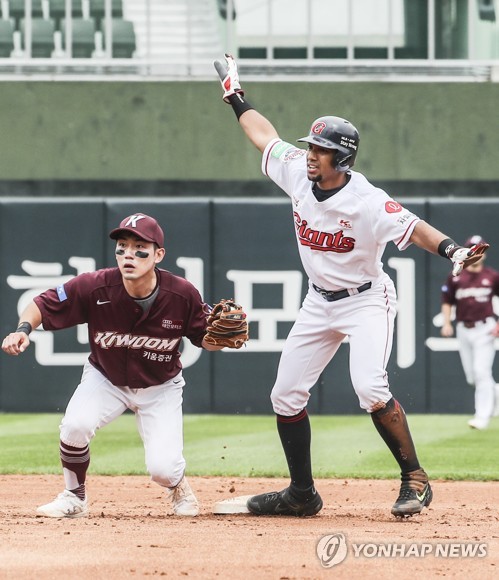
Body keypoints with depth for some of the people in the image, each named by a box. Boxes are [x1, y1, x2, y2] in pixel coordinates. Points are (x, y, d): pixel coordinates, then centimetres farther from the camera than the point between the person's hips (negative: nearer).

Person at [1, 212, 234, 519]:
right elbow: (41, 305, -15)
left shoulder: (182, 295, -24)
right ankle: (74, 497, -1)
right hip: (105, 379, 0)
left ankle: (178, 484, 24)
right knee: (75, 425, -30)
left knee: (163, 469, -17)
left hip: (161, 387, 0)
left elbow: (206, 339, -9)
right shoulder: (94, 287, -26)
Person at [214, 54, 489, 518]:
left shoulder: (366, 202, -26)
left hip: (366, 301, -7)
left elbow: (412, 227, -36)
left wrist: (452, 250, -54)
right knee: (285, 394, 5)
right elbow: (265, 137, 9)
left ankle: (415, 480, -15)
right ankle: (302, 493, 17)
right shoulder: (298, 174, -7)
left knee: (370, 388, -27)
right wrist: (235, 96, 19)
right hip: (320, 302, 7)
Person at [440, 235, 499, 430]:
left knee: (481, 372, -13)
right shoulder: (455, 278, 6)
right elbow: (447, 302, 10)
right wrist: (446, 323, -3)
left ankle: (482, 416, -11)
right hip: (463, 329, 3)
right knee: (471, 377, 6)